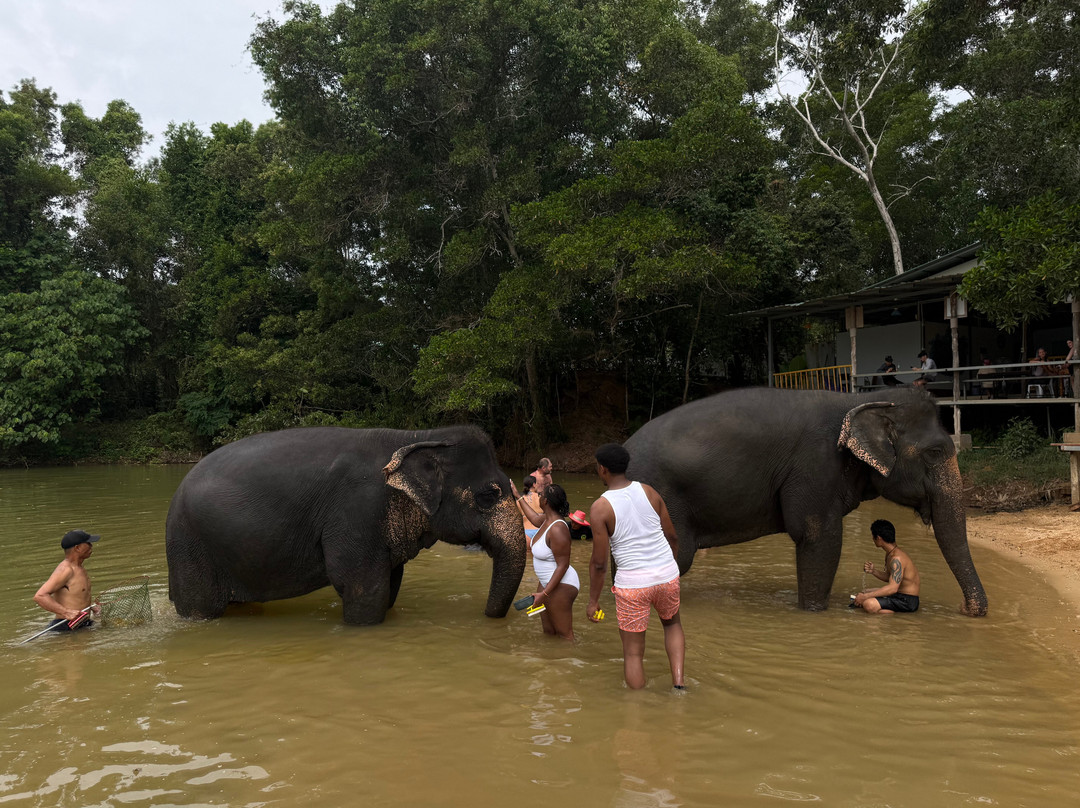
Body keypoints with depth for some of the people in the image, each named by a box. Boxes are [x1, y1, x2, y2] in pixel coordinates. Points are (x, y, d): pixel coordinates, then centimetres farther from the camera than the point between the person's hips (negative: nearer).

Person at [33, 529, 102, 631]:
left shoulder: (79, 568, 17)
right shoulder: (65, 569, -13)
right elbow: (39, 596, -23)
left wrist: (90, 607, 17)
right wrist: (67, 613, -29)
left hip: (82, 625, 8)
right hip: (66, 628, -8)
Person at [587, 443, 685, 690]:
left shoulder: (600, 508, -11)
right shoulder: (649, 491, 1)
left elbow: (599, 562, -10)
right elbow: (672, 537, 9)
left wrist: (593, 600, 2)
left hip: (632, 583, -4)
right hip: (667, 575, 4)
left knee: (633, 652, 11)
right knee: (672, 623, 32)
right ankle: (678, 681, 17)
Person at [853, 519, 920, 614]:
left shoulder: (897, 558, -24)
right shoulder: (890, 554, 8)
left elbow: (893, 588, -31)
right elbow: (889, 577, 19)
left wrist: (865, 597, -29)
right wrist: (873, 571, -2)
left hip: (907, 600, -11)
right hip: (898, 594, 11)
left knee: (868, 604, -31)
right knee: (863, 593, 22)